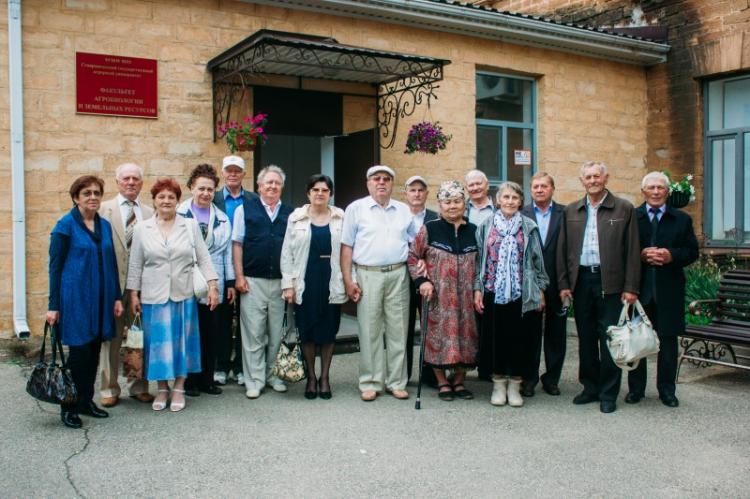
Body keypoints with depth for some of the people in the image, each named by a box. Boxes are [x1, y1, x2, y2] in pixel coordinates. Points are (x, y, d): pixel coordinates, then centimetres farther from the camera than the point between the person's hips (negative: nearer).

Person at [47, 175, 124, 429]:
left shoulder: (105, 225, 10)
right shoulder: (66, 225, -5)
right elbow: (55, 266, -6)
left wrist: (117, 297, 9)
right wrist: (54, 305, -9)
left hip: (101, 299, 6)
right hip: (75, 298, -5)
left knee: (94, 352, 10)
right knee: (79, 351, -4)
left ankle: (86, 400, 23)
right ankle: (69, 406, 10)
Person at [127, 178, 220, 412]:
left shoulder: (191, 225, 3)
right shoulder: (142, 228, 4)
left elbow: (203, 258, 3)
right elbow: (135, 265, 6)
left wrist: (212, 286, -4)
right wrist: (133, 294, 2)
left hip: (183, 294, 0)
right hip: (153, 295, 0)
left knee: (181, 340, 5)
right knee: (158, 341, 5)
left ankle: (179, 389, 18)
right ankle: (162, 388, 19)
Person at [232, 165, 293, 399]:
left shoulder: (290, 213, 10)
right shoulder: (245, 209, 5)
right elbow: (237, 244, 3)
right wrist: (239, 276, -4)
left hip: (281, 282, 2)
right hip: (253, 281, -2)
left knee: (277, 332, 8)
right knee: (253, 332, 1)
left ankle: (272, 375, 22)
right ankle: (254, 380, 10)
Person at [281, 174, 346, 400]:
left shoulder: (340, 218, 4)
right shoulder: (296, 218, 4)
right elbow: (287, 253, 3)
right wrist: (288, 284, -3)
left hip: (331, 281, 0)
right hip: (305, 281, 0)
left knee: (328, 331, 7)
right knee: (307, 331, 6)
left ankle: (324, 377, 22)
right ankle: (311, 377, 22)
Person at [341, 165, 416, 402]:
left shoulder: (404, 210, 13)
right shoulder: (356, 208, 3)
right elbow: (346, 247, 1)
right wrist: (348, 280, -5)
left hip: (398, 275, 3)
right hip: (368, 275, -3)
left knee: (398, 330, 6)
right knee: (370, 331, 1)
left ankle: (397, 382, 15)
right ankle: (370, 383, 11)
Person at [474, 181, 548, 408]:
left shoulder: (529, 227, 4)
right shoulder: (486, 225, 5)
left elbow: (537, 259, 6)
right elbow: (479, 259, 5)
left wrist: (540, 289, 3)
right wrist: (477, 289, 0)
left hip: (520, 292, 0)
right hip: (493, 291, 1)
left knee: (518, 336, 4)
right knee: (494, 336, 5)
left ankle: (514, 385, 17)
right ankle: (498, 384, 19)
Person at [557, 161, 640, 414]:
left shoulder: (624, 209, 1)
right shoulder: (571, 211, 10)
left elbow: (632, 250, -1)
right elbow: (562, 249, 10)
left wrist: (630, 287, -6)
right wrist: (563, 283, 4)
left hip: (610, 282, -3)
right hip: (581, 281, 3)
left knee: (609, 340, 0)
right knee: (586, 338, 11)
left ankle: (608, 393, 11)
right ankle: (590, 387, 24)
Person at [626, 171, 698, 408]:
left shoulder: (682, 219, 8)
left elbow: (692, 251, 5)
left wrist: (672, 256, -12)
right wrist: (640, 255, -16)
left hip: (669, 290, 1)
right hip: (638, 288, -1)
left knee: (668, 339, 7)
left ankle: (667, 390, 19)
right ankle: (636, 388, 18)